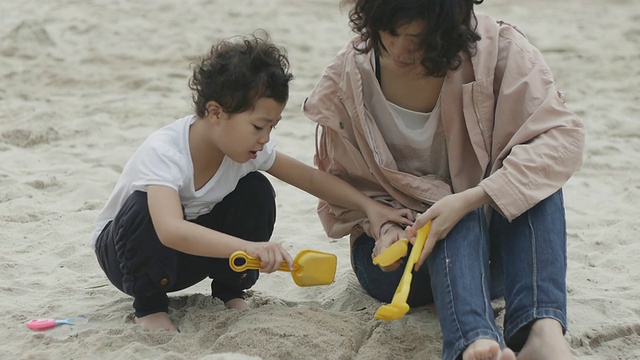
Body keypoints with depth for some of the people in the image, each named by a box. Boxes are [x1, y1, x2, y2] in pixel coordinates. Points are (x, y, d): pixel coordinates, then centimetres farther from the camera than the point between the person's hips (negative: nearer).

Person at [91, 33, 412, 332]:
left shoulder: (249, 146, -17)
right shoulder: (163, 151, -37)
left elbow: (311, 177, -4)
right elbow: (170, 230, -53)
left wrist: (369, 206, -15)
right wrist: (249, 247, -64)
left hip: (193, 253, 5)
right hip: (126, 249, -5)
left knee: (256, 192, -17)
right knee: (144, 208, -38)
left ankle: (229, 292, 1)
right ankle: (148, 304, -14)